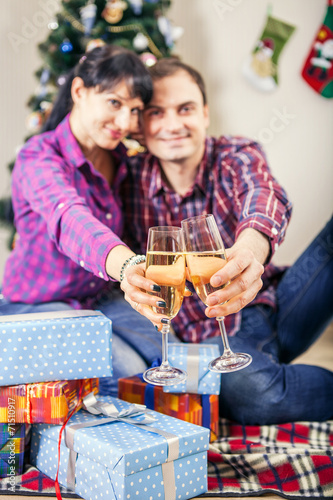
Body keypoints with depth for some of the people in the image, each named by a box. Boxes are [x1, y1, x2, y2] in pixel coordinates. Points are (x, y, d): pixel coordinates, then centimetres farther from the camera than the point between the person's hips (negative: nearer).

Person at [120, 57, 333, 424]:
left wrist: (250, 247, -56)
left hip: (276, 305, 2)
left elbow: (264, 195, -33)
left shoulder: (238, 157, -8)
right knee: (246, 392, -37)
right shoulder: (131, 179, -4)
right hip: (214, 335, -1)